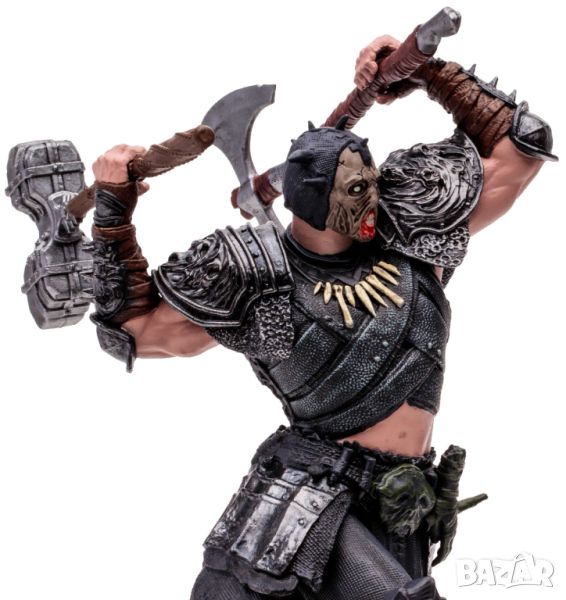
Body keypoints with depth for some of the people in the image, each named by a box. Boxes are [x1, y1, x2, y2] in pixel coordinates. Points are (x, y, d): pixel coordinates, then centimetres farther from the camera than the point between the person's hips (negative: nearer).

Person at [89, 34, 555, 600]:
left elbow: (520, 150, 13)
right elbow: (134, 329, 6)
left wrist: (426, 71, 8)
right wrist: (113, 210, 3)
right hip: (304, 496, -3)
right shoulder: (259, 277, -1)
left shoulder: (413, 236, 8)